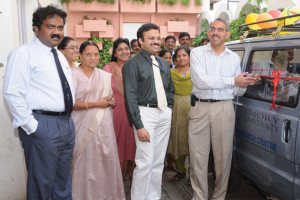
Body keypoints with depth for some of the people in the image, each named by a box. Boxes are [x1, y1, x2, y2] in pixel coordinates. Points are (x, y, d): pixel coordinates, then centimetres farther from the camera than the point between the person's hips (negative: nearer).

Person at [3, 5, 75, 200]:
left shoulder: (60, 56, 17)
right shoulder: (23, 53, -8)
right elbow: (12, 93, -16)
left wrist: (68, 118, 14)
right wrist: (31, 126, -17)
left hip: (66, 123, 8)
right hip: (43, 125, -7)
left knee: (63, 181, 19)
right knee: (41, 183, 5)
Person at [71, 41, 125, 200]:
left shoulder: (105, 75, 14)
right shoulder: (74, 74, -3)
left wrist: (112, 102, 0)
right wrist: (96, 104, -15)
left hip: (104, 125, 5)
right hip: (85, 126, -4)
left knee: (107, 160, 6)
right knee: (86, 162, 1)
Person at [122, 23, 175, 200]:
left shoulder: (164, 63, 15)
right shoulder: (133, 64, -6)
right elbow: (130, 97, -12)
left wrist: (169, 109, 12)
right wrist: (138, 126, -16)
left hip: (165, 114, 7)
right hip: (146, 113, -6)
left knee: (159, 162, 12)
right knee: (145, 162, -7)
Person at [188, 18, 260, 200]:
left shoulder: (234, 58, 13)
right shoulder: (197, 53, 2)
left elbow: (236, 91, 14)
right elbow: (200, 81, -14)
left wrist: (246, 84, -8)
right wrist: (233, 80, -11)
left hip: (225, 109, 2)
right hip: (200, 108, -2)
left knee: (223, 157, 7)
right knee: (198, 158, 4)